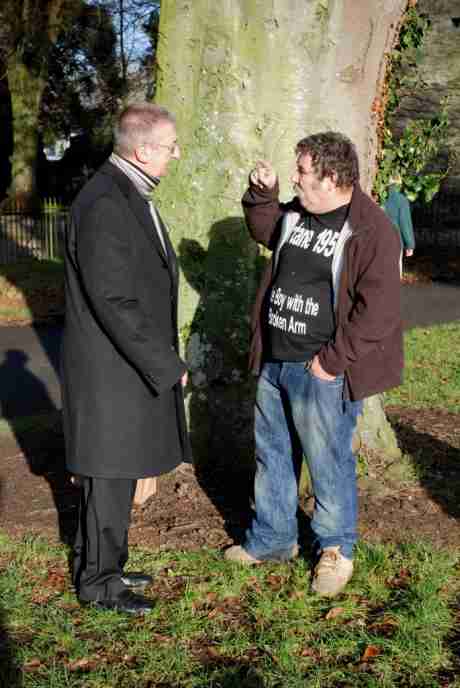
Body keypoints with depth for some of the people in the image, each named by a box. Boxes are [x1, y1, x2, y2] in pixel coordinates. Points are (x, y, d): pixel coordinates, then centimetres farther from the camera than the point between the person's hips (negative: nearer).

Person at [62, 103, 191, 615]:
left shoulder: (132, 195, 10)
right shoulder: (104, 206, -22)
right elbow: (114, 303, -25)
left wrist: (164, 358, 17)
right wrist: (167, 365, -18)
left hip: (134, 361, 10)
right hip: (110, 370, -10)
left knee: (119, 473, 19)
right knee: (109, 477, 4)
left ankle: (104, 564, 34)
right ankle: (97, 581, 20)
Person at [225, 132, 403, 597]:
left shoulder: (371, 230, -16)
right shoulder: (295, 214, 8)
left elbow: (377, 310, -21)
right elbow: (263, 230, 30)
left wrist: (333, 361, -19)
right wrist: (262, 193, 11)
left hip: (321, 372, -8)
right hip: (274, 364, 8)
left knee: (328, 463, 4)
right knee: (271, 455, 18)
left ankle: (336, 550, 25)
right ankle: (272, 539, 35)